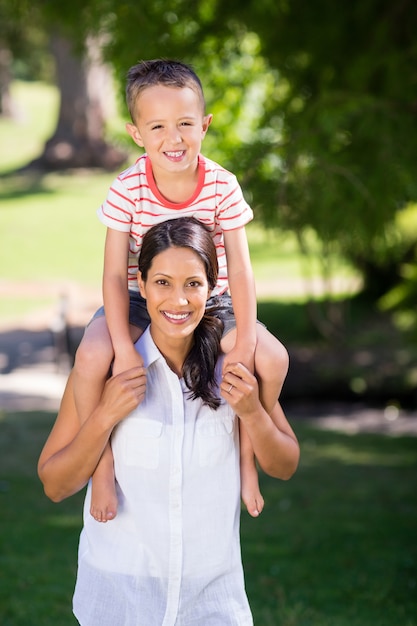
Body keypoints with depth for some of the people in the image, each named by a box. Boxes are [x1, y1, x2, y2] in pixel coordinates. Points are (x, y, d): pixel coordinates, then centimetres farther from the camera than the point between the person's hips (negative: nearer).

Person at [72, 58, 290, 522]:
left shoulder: (222, 187, -14)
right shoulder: (127, 189, -18)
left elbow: (239, 268, -13)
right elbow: (114, 274, -18)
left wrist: (244, 345, -21)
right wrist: (125, 350, -28)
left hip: (209, 301, 2)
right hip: (139, 301, -2)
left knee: (272, 358, -20)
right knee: (92, 356, -31)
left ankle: (244, 454, 4)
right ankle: (102, 466, -11)